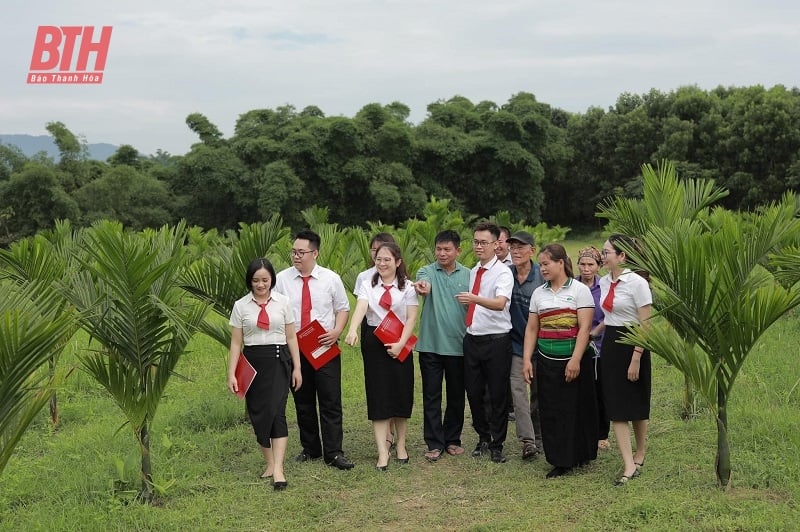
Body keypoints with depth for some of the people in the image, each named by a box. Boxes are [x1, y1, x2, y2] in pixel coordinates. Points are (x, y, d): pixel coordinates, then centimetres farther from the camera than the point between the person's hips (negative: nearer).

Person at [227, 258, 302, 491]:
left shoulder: (282, 302, 3)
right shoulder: (241, 306, 3)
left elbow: (291, 337, 7)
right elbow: (236, 343, 3)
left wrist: (297, 368, 5)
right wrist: (231, 374, -3)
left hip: (278, 361, -1)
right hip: (252, 363, 2)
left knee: (276, 411, -13)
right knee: (258, 413, 5)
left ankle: (278, 469, -16)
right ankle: (269, 462, 20)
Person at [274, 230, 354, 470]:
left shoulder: (331, 279, 0)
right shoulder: (282, 279, 0)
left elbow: (343, 308, 6)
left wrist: (336, 331, -11)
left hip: (325, 348, -1)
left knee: (331, 402, -2)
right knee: (303, 402, 12)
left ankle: (333, 453, 4)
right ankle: (310, 449, 25)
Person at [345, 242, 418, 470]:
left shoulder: (407, 287, 1)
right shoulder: (368, 285, 2)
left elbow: (411, 318, -3)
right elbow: (360, 308, -15)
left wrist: (400, 344, -15)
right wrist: (352, 331, -34)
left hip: (399, 344, 0)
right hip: (374, 343, 0)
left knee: (401, 394, 6)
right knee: (378, 396, -3)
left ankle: (400, 444, 24)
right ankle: (382, 451, -1)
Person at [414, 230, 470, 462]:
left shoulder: (467, 275, 3)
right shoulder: (427, 271, -2)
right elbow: (425, 287, -25)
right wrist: (422, 287, -49)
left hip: (458, 345, 2)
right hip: (430, 344, -1)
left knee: (456, 395, 11)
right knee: (431, 395, 2)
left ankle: (452, 440, 24)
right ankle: (434, 443, 9)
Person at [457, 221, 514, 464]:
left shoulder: (503, 272, -10)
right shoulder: (472, 272, 12)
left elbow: (500, 303, -28)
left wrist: (474, 298, -41)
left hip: (496, 341, -6)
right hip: (472, 339, 6)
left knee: (498, 395, 3)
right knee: (473, 392, 12)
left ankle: (496, 445, 18)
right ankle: (483, 438, 31)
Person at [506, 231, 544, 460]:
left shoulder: (543, 275, -9)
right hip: (515, 341, 2)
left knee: (538, 391, 10)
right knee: (517, 387, -13)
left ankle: (539, 437, 24)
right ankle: (527, 440, -14)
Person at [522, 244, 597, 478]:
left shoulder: (579, 290, -4)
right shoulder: (538, 293, 11)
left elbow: (585, 327, -10)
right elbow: (531, 329, 11)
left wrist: (576, 360, -17)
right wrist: (526, 360, 3)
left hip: (574, 361, -4)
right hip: (546, 361, 4)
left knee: (577, 409, 3)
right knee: (551, 411, 3)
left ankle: (580, 455, 18)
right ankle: (561, 461, 10)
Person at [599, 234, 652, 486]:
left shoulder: (637, 283, -15)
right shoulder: (604, 282, 7)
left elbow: (645, 325, -16)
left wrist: (636, 359, -18)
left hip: (632, 345, -6)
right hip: (609, 345, 6)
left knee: (636, 405, 10)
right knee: (615, 407, 0)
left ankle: (640, 453, 32)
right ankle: (629, 466, 1)